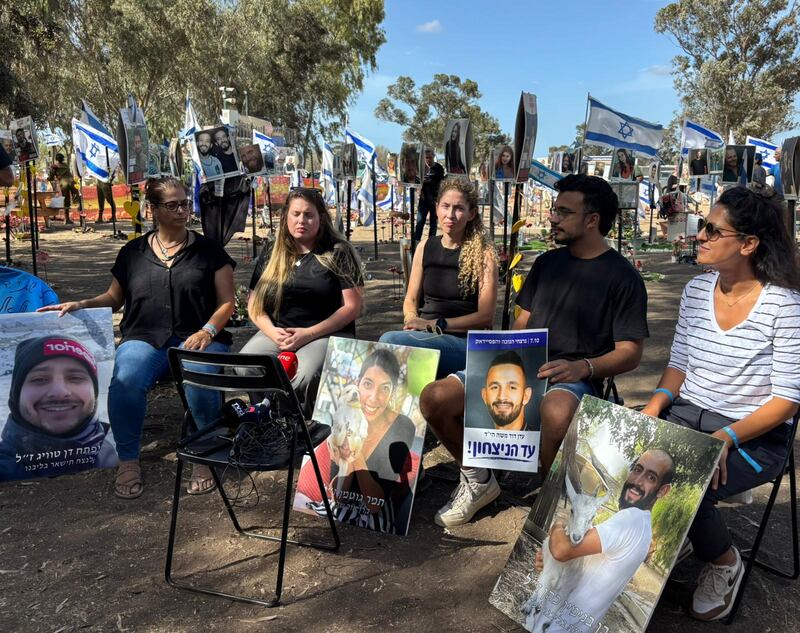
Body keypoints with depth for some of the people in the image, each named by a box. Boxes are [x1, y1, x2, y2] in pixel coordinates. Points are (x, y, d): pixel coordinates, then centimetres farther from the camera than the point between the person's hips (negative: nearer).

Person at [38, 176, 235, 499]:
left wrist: (208, 331, -12)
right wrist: (80, 305, 5)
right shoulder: (133, 252, 15)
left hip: (195, 338, -2)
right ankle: (128, 461, -8)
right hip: (144, 338, 2)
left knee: (200, 382, -35)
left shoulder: (208, 250, 9)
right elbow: (114, 298, 24)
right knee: (125, 381, -32)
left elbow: (226, 302, 5)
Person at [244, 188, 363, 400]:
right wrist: (272, 331, -6)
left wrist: (309, 334, -11)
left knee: (303, 377, -34)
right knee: (244, 367, -26)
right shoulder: (272, 252, 14)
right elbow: (254, 303, 15)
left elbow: (353, 306, -3)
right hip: (276, 332, 4)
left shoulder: (338, 252, 2)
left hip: (327, 333, -3)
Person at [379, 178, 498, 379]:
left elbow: (486, 316, -6)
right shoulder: (425, 247, 12)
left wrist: (435, 325, -13)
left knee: (389, 340, -30)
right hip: (424, 336, 4)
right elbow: (411, 299, 18)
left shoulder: (483, 253, -2)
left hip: (464, 342, -4)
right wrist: (412, 321, -6)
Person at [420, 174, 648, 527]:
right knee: (435, 398, -16)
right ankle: (479, 480, 9)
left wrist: (584, 367, -23)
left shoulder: (623, 277, 0)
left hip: (573, 379, -5)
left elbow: (630, 353, -4)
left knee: (556, 413, -44)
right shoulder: (547, 263, 18)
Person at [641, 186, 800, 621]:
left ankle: (724, 562, 7)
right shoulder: (696, 290, 3)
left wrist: (727, 437, -25)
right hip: (684, 418, 5)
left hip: (754, 437, -4)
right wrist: (656, 403, -9)